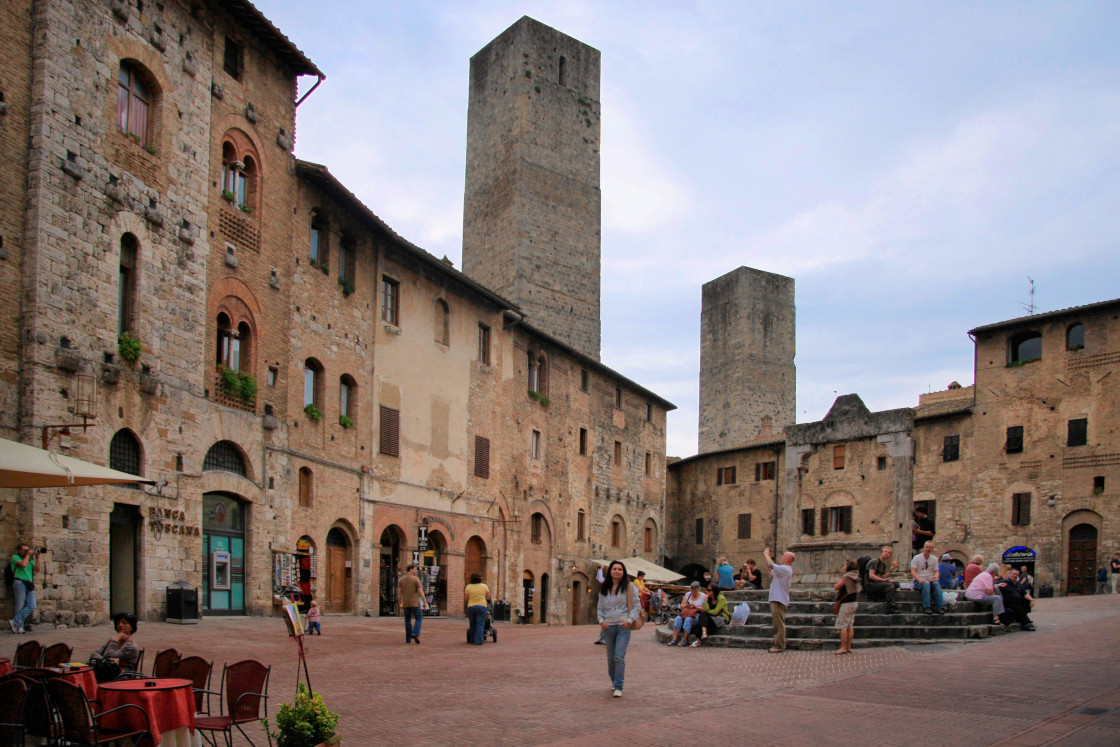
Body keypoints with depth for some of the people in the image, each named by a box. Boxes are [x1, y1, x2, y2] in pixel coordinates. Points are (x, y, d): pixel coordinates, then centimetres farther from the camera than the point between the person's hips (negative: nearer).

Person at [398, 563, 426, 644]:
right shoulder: (416, 579, -8)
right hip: (415, 603, -4)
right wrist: (425, 602, -3)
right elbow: (420, 592, -10)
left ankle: (408, 638, 8)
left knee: (408, 620, 10)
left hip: (405, 603, 4)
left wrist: (400, 603, 12)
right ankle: (415, 634, -14)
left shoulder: (401, 579, 5)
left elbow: (399, 592, 5)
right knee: (418, 618, 5)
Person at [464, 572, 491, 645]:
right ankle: (478, 641, -9)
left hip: (471, 607, 2)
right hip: (482, 606, -2)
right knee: (480, 625, -2)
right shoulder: (484, 586, 0)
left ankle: (472, 640, 19)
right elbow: (488, 598, 5)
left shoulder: (468, 587, 2)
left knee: (472, 625, 13)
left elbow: (466, 599, 1)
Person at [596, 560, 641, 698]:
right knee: (610, 658, 11)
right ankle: (613, 680, 35)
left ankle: (618, 687, -9)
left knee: (619, 657, -13)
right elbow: (600, 607, 17)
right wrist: (601, 620, 0)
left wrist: (630, 619, -9)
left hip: (623, 626, -3)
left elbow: (637, 605, 2)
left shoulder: (629, 587, 1)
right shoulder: (604, 589, 11)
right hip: (608, 626, 3)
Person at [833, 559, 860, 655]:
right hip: (853, 603, 9)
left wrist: (839, 582, 5)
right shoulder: (856, 577, 10)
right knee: (850, 626, 10)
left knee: (842, 626, -5)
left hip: (846, 603, -9)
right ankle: (848, 647, 12)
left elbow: (835, 588, -13)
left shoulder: (846, 577, -16)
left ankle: (843, 648, -6)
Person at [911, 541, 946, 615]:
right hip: (918, 581, -3)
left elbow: (936, 572, 12)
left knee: (936, 584, -32)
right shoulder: (917, 558, 1)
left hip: (930, 580, 3)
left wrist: (935, 576, -14)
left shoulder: (934, 559, 14)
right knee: (926, 584, -38)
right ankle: (926, 607, -43)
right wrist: (920, 579, -26)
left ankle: (940, 607, -38)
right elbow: (913, 571, -8)